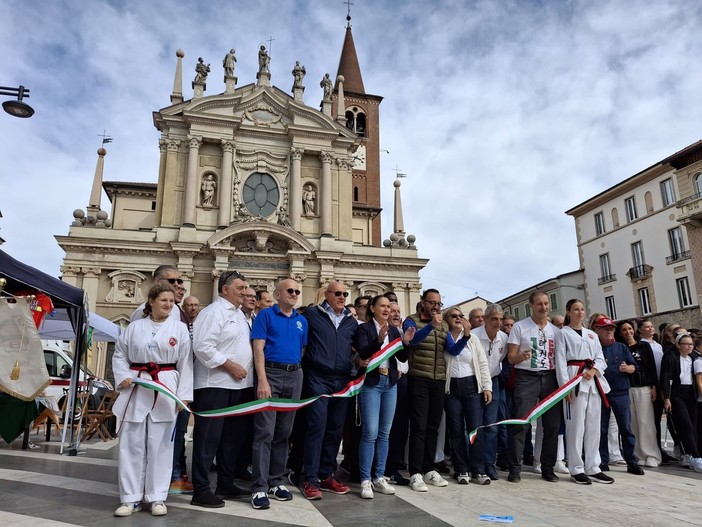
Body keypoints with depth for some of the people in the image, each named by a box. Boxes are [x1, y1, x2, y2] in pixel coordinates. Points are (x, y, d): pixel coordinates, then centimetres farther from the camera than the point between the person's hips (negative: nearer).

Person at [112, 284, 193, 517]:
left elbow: (185, 363, 0)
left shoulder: (180, 328, 2)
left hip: (166, 390, -1)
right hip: (136, 388, 1)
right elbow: (119, 355, 13)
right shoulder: (135, 327, 6)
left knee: (160, 444, 4)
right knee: (131, 443, 5)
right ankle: (131, 497, 18)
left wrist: (184, 394, -5)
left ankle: (157, 497, 17)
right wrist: (123, 377, -4)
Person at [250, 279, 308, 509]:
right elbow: (258, 348, -8)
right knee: (265, 432, -6)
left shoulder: (302, 321, 13)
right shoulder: (265, 315, -1)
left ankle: (276, 481, 21)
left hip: (294, 376, 5)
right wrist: (262, 380, -17)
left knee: (284, 432, 11)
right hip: (270, 373, -5)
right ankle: (260, 488, 0)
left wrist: (298, 373, 4)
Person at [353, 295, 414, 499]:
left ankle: (379, 477, 19)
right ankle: (365, 481, 1)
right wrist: (379, 340, -31)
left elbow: (402, 358, 6)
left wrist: (405, 342, -12)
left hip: (390, 384, 6)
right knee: (370, 433, -9)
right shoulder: (364, 329, -4)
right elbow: (363, 354, -18)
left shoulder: (394, 330, 11)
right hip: (371, 383, -5)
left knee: (384, 433, 9)